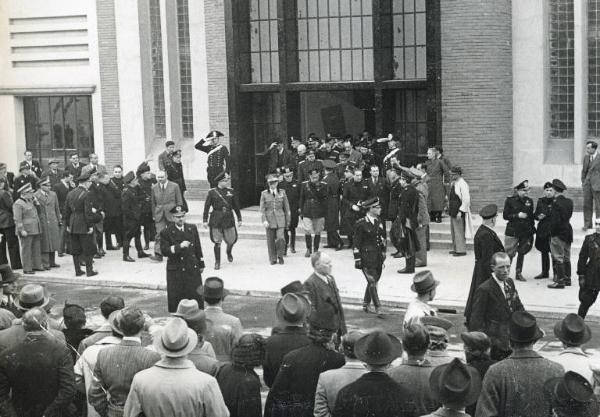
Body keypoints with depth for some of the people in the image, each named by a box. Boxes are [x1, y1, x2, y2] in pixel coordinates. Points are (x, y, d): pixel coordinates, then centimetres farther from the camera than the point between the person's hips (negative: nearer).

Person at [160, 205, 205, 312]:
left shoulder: (192, 228, 7)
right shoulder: (166, 232, -6)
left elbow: (198, 247, 13)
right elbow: (164, 250, -14)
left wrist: (201, 265, 15)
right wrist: (179, 246, -25)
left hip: (193, 269, 3)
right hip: (176, 270, -3)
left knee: (196, 295, 5)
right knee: (175, 299, -1)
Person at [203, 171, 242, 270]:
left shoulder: (231, 191, 5)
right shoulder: (212, 192, -3)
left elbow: (236, 206, 11)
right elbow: (206, 206, -1)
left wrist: (239, 219, 11)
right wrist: (205, 220, -5)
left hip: (229, 219, 3)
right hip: (216, 220, -2)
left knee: (232, 240, 7)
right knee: (217, 242, -1)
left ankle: (229, 252, 40)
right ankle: (217, 262, 13)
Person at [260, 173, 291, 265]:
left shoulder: (282, 193, 5)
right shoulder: (264, 194, 3)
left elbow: (286, 207, 10)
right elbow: (262, 208, 2)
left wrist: (288, 220, 10)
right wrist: (264, 220, -9)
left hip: (280, 218, 0)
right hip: (269, 218, 0)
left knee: (280, 238, -13)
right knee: (271, 240, 3)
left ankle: (280, 256, 9)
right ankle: (273, 259, 17)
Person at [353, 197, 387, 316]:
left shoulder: (378, 221, 7)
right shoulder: (361, 224, -13)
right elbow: (356, 242, -10)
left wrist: (383, 252, 15)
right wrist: (357, 259, -12)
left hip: (378, 256, 7)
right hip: (366, 256, -7)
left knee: (374, 281, 14)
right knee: (372, 282, -7)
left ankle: (365, 304, 30)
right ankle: (377, 308, -5)